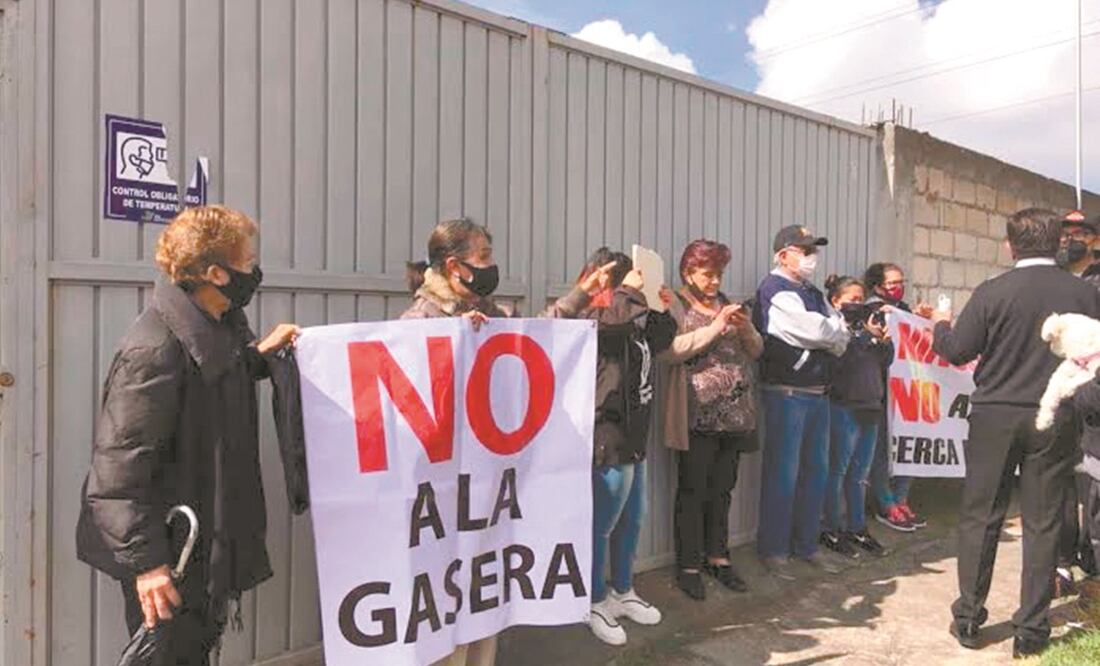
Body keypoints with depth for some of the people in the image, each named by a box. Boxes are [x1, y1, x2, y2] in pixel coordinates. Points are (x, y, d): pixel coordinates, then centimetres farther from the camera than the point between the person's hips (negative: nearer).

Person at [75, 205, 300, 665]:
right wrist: (145, 560, -23)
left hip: (211, 535, 9)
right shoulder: (155, 350, -26)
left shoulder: (218, 327, 2)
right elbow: (119, 466, -25)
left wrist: (258, 355, 6)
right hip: (169, 548, -9)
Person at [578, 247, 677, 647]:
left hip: (631, 440, 9)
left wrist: (663, 308, 11)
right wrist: (632, 288, -19)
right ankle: (596, 604, 21)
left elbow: (661, 339, 25)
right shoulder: (597, 322, -15)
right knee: (602, 526, 4)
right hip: (609, 441, -9)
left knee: (631, 521, 19)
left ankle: (623, 594, 36)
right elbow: (621, 310, -37)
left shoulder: (632, 325, 12)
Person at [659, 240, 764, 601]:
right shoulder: (675, 306, -2)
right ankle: (689, 566, 13)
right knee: (693, 491, 2)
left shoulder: (728, 304, 17)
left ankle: (717, 556, 27)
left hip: (734, 415, 6)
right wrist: (714, 328, -18)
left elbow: (756, 351, 17)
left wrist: (746, 329, -3)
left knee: (722, 489, 14)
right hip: (698, 417, -6)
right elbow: (669, 350, -18)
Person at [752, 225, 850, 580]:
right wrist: (837, 332, 2)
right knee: (783, 474, -2)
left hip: (818, 394, 9)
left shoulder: (814, 294, 18)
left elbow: (840, 342, 13)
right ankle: (773, 550, 9)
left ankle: (806, 544, 26)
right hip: (786, 394, -8)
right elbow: (820, 331, -18)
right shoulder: (775, 291, -9)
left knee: (816, 472, 13)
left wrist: (832, 336, -7)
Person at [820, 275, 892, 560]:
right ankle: (832, 530, 13)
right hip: (843, 406, -7)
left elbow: (887, 359, 15)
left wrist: (883, 339, -2)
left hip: (870, 407, 7)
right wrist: (867, 335, -17)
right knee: (837, 471, 2)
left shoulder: (865, 324, 14)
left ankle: (857, 527, 25)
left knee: (859, 474, 15)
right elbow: (840, 358, -20)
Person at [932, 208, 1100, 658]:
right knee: (1042, 524, 9)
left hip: (996, 417, -1)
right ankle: (1032, 629, 17)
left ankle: (969, 619, 18)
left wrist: (940, 325, 13)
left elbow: (957, 352, -6)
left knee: (979, 518, 9)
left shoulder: (992, 293, -10)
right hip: (1055, 420, 2)